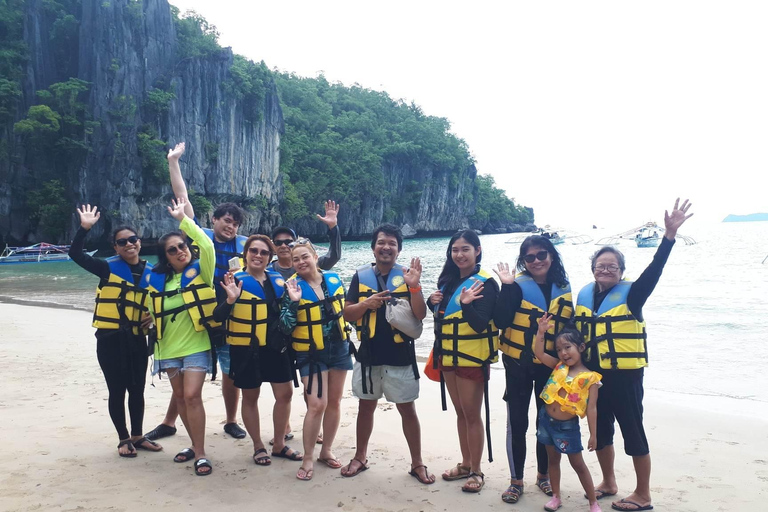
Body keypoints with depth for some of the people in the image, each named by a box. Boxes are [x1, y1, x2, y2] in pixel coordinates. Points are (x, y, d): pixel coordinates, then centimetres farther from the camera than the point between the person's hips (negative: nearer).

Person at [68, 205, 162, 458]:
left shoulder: (151, 272, 4)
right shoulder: (109, 268, -4)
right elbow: (75, 254, -14)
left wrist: (153, 315, -3)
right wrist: (85, 227, -22)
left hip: (137, 339, 3)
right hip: (110, 339, -3)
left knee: (137, 390, 12)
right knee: (117, 391, 5)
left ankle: (137, 436, 28)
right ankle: (124, 439, 21)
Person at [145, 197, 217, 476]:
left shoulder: (200, 271, -6)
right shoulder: (156, 279, 3)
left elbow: (207, 245, -24)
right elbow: (152, 312, 17)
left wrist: (183, 218, -22)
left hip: (196, 345, -5)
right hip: (169, 347, 5)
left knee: (192, 396, -11)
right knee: (180, 397, 13)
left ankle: (200, 454, -1)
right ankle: (194, 444, 29)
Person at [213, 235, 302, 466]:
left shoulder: (278, 280, 5)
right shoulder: (234, 281, -7)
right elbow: (218, 317, -13)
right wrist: (230, 300, -31)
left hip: (276, 347, 4)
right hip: (246, 349, -4)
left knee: (285, 394, 7)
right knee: (250, 397, 8)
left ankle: (279, 444, 24)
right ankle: (258, 447, 24)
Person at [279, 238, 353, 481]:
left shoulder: (334, 279, 0)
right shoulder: (293, 287, -10)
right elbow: (286, 327, -16)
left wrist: (347, 339, 14)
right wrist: (293, 302, -28)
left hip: (338, 348, 4)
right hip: (311, 353, -4)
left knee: (334, 402, 11)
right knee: (317, 404, -10)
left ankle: (326, 450, 27)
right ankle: (308, 459, 5)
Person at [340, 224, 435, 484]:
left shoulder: (406, 275, -2)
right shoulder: (361, 276, 3)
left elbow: (420, 315, -9)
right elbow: (347, 314, 2)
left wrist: (414, 286, -23)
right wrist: (366, 303, -16)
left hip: (400, 356, -2)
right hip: (368, 355, 2)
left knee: (408, 410, 6)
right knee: (366, 406, 16)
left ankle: (417, 464, 21)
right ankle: (360, 457, 32)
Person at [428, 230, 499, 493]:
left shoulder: (484, 283, -14)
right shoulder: (449, 280, 7)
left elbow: (480, 324, -20)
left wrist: (465, 304, -37)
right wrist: (433, 301, -4)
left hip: (472, 357, -7)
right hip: (449, 355, 7)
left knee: (472, 414, 2)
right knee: (460, 412, 16)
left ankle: (477, 471, 15)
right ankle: (465, 464, 29)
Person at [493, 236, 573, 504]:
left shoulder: (563, 289, 2)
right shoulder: (517, 286, -11)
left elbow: (569, 327, 11)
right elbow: (501, 321, -23)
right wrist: (506, 287, -29)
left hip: (551, 366, 4)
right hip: (518, 364, -4)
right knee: (517, 422, 3)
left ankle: (543, 475, 32)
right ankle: (516, 480, 17)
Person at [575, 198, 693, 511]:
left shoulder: (631, 294, -8)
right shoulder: (584, 295, 7)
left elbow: (654, 270, -23)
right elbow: (577, 332, 14)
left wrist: (670, 235, -34)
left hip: (625, 374, -6)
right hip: (594, 373, 6)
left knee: (632, 430, 2)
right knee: (600, 429, 16)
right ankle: (608, 483, 35)